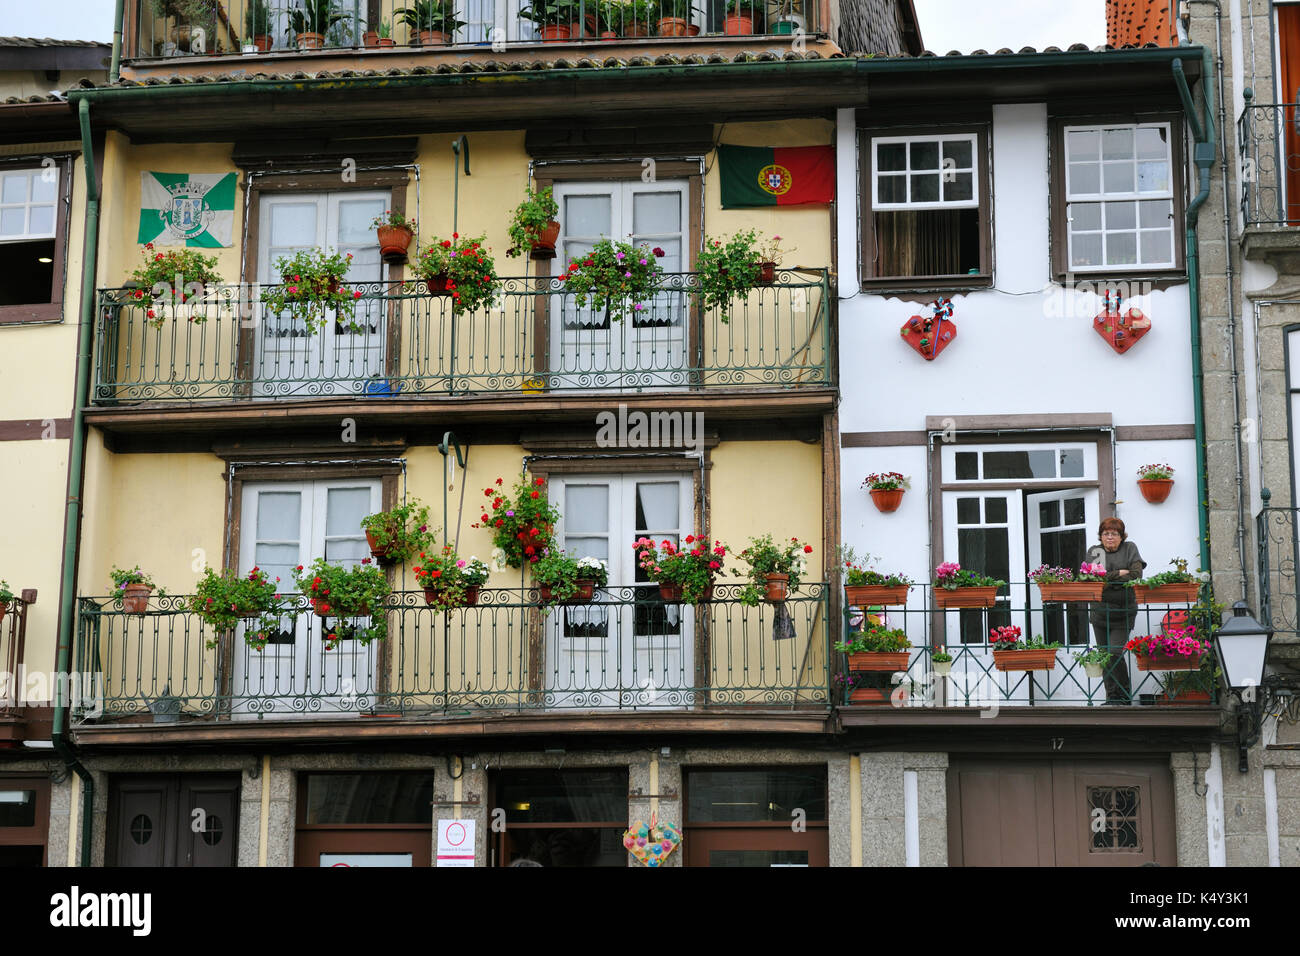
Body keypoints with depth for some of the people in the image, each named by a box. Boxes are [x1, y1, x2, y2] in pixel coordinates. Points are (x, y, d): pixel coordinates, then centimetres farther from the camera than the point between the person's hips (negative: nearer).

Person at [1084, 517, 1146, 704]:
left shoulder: (1129, 549, 5)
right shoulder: (1094, 551, 9)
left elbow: (1136, 574, -8)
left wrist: (1107, 577, -12)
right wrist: (1119, 574, -13)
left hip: (1123, 612, -3)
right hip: (1099, 610, 3)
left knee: (1114, 653, -14)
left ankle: (1124, 695, 0)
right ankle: (1112, 698, 12)